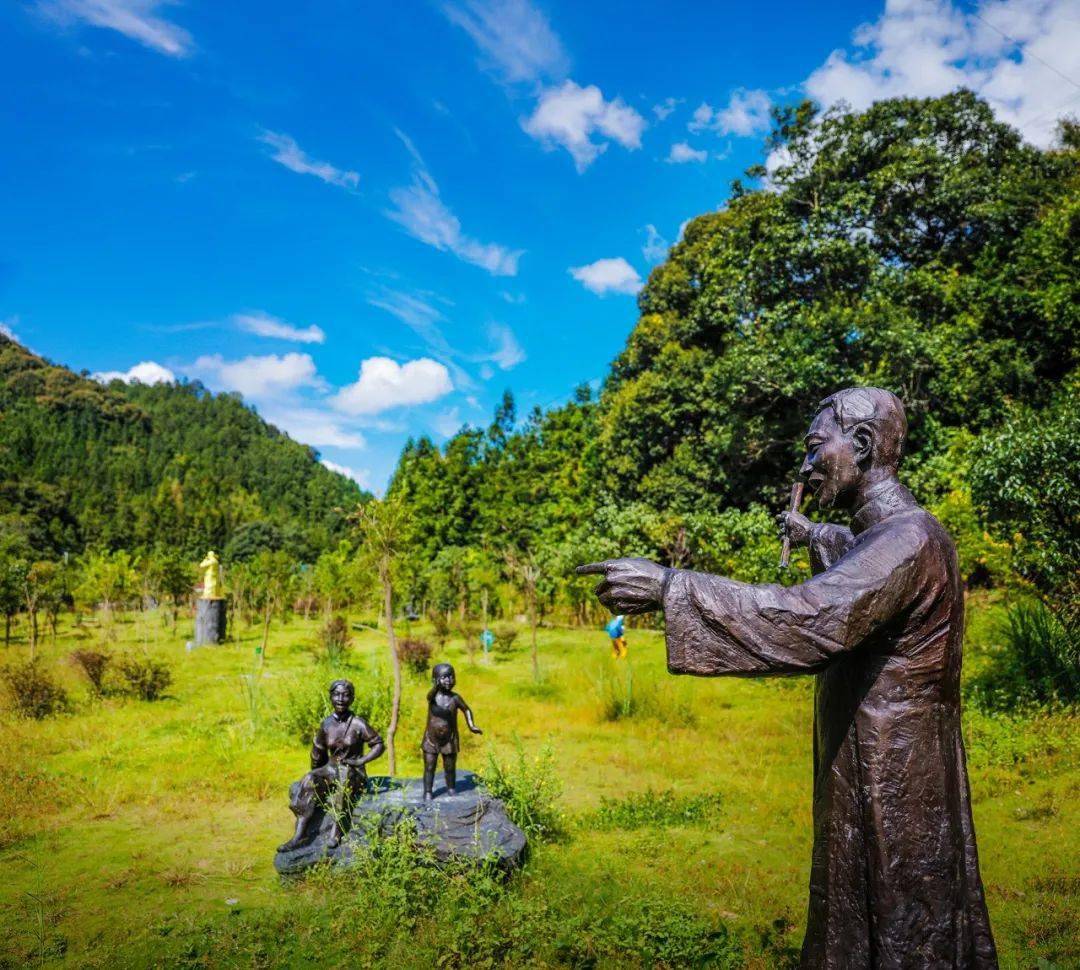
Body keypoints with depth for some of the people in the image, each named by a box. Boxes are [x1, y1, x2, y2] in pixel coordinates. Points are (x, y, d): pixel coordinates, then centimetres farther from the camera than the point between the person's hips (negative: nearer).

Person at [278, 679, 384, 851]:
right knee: (309, 781, -25)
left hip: (355, 774, -4)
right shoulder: (326, 724, 3)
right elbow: (318, 753, 16)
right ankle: (299, 835, -30)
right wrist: (317, 774, 20)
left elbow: (378, 745, -6)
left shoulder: (358, 723, -10)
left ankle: (338, 830, -32)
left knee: (343, 773, -38)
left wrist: (360, 761, -16)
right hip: (331, 770, 4)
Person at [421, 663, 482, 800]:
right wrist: (436, 686, -59)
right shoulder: (432, 696, -11)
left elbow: (466, 710, 8)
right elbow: (431, 696, -37)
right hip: (431, 739, -1)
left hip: (449, 739, 1)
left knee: (450, 768, 11)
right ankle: (427, 792, 12)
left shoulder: (455, 698, -7)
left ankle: (451, 789, 31)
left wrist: (471, 726, -5)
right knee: (429, 767, 2)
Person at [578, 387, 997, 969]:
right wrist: (815, 537, 40)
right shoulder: (895, 533, 8)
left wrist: (668, 587, -40)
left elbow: (810, 620, -39)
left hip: (888, 785, -10)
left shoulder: (907, 538, -24)